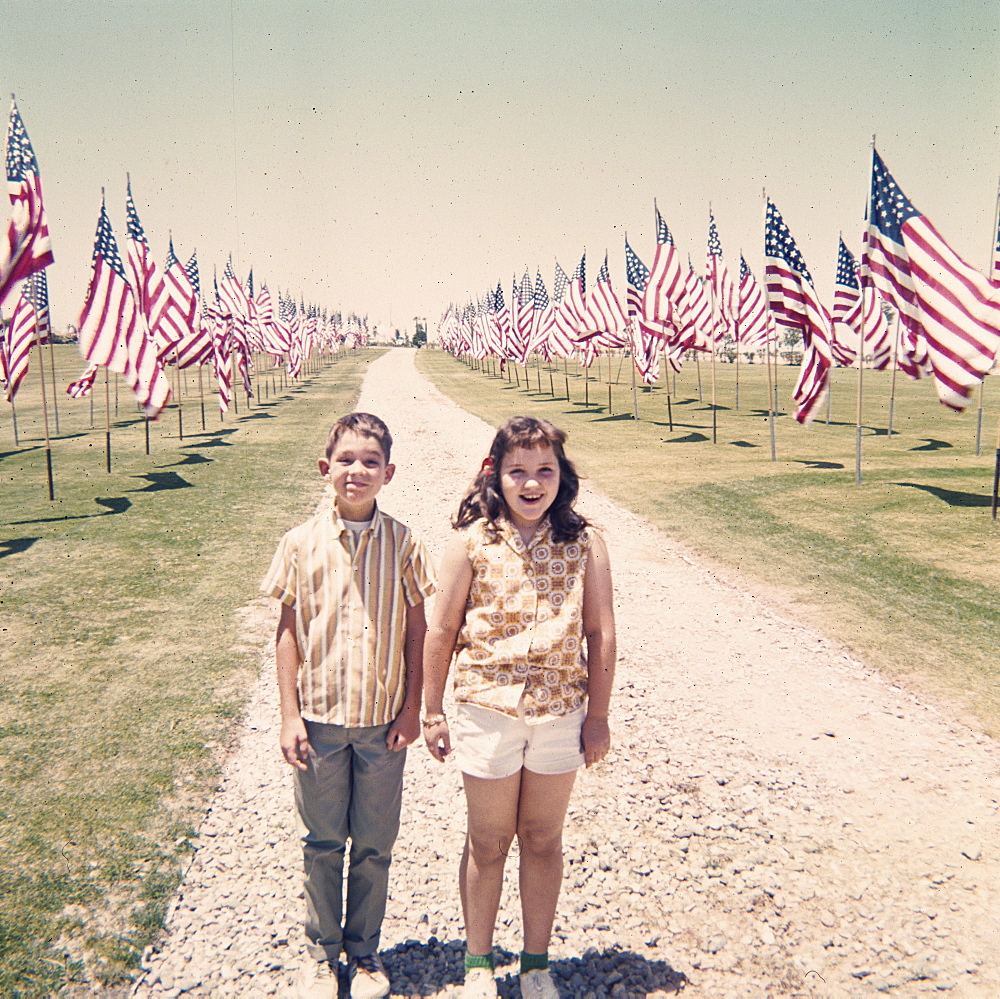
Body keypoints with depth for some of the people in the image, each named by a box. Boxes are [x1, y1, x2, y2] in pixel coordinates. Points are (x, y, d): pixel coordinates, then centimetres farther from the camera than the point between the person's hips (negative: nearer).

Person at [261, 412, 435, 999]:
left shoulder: (403, 545, -5)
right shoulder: (302, 544, -5)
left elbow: (418, 630, 0)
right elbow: (288, 632, -1)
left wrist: (412, 708, -3)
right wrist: (290, 715, -3)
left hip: (383, 720, 0)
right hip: (319, 718, 0)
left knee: (374, 845, 13)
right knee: (322, 842, 14)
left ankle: (365, 952, 34)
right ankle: (323, 952, 34)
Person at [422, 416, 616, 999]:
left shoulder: (585, 545, -5)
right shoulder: (471, 542, -8)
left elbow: (600, 633, -1)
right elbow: (442, 631, -2)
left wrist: (598, 715, 1)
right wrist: (432, 711, 2)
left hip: (561, 715, 1)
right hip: (487, 713, -1)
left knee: (543, 841, 17)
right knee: (488, 843, 15)